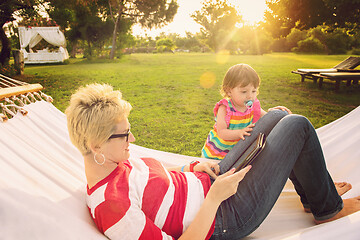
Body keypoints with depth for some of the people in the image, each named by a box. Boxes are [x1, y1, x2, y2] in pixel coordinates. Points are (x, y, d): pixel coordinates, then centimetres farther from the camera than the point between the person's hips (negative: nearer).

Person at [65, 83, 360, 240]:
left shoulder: (113, 162, 0)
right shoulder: (111, 206, -30)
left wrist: (194, 167, 0)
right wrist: (215, 197, -25)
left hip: (213, 184, 9)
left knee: (278, 115, 12)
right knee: (297, 125, -8)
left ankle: (313, 195, 31)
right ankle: (327, 208, 18)